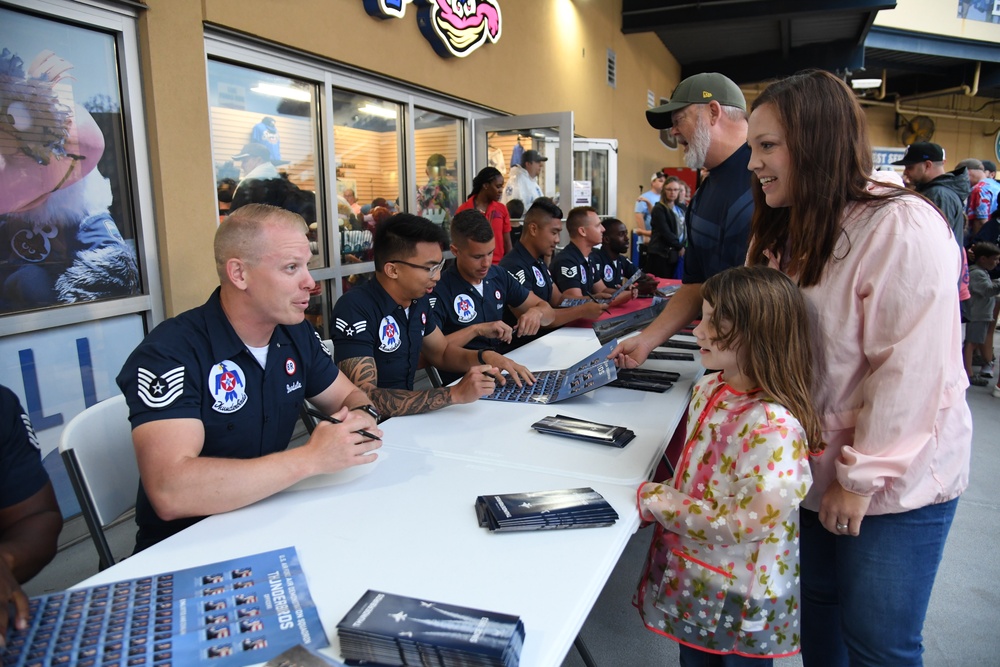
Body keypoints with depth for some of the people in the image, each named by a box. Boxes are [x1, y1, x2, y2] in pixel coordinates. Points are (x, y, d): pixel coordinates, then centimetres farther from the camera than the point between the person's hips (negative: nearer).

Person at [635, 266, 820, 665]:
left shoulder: (774, 427, -29)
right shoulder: (710, 389, -3)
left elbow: (746, 523, -27)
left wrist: (655, 502, -21)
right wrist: (661, 500, -6)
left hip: (735, 606, -7)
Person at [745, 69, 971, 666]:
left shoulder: (903, 229, -21)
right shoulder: (787, 234, 6)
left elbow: (911, 373, -23)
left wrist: (861, 480, -18)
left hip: (895, 485, -6)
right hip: (813, 470, 7)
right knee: (817, 615, 19)